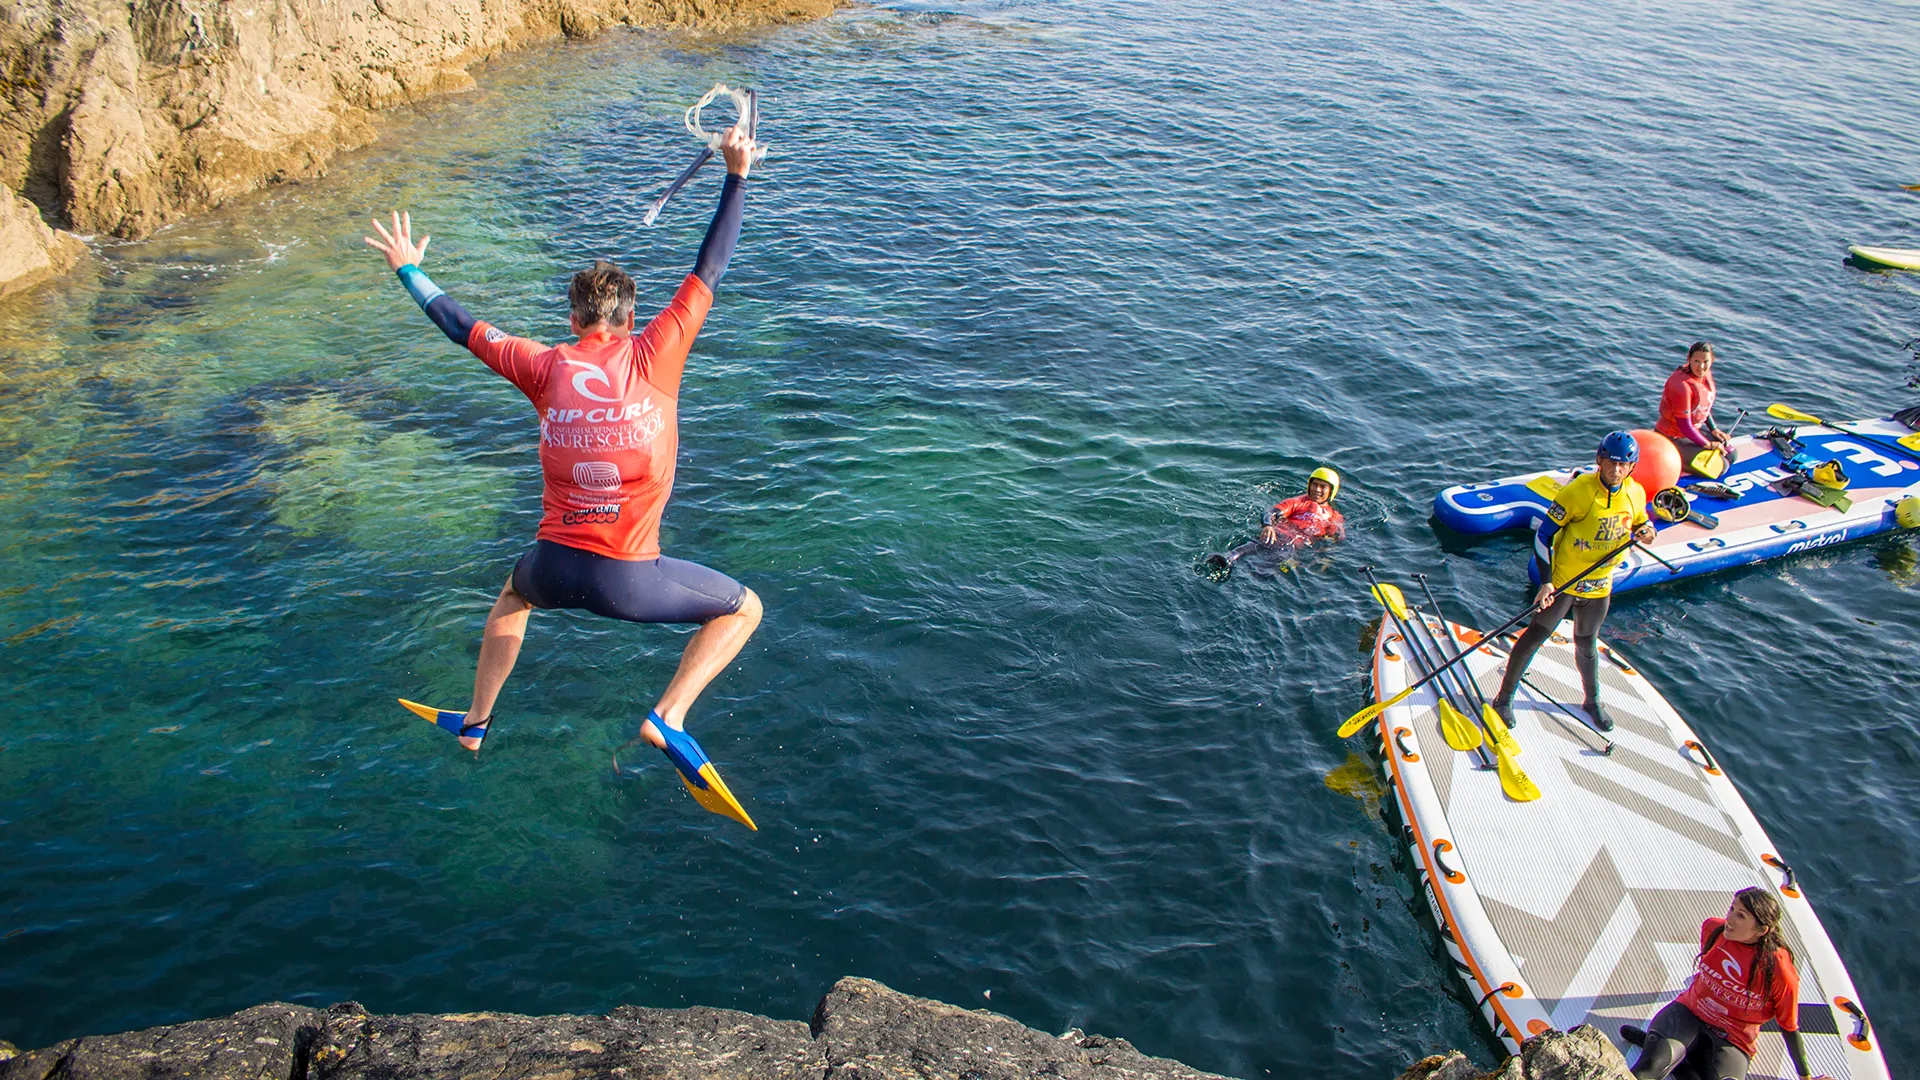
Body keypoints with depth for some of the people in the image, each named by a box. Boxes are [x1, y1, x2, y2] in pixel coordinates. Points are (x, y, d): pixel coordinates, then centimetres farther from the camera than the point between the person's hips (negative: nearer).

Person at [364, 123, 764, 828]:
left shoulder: (547, 368, 1)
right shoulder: (654, 355, -5)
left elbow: (462, 326, 15)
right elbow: (709, 273, 2)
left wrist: (408, 270, 32)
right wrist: (737, 175, 9)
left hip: (556, 569, 4)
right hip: (627, 580, -4)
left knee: (515, 590, 40)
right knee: (744, 607, 15)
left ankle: (476, 722, 48)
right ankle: (668, 718, -4)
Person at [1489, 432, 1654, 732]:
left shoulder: (1635, 494, -5)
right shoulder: (1578, 491, -22)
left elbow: (1641, 524, 15)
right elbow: (1544, 534, -17)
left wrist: (1647, 532, -11)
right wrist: (1546, 582, -22)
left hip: (1600, 586, 5)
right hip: (1562, 581, -4)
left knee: (1586, 645, 20)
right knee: (1534, 637, -1)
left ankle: (1593, 701, 41)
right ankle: (1504, 698, 12)